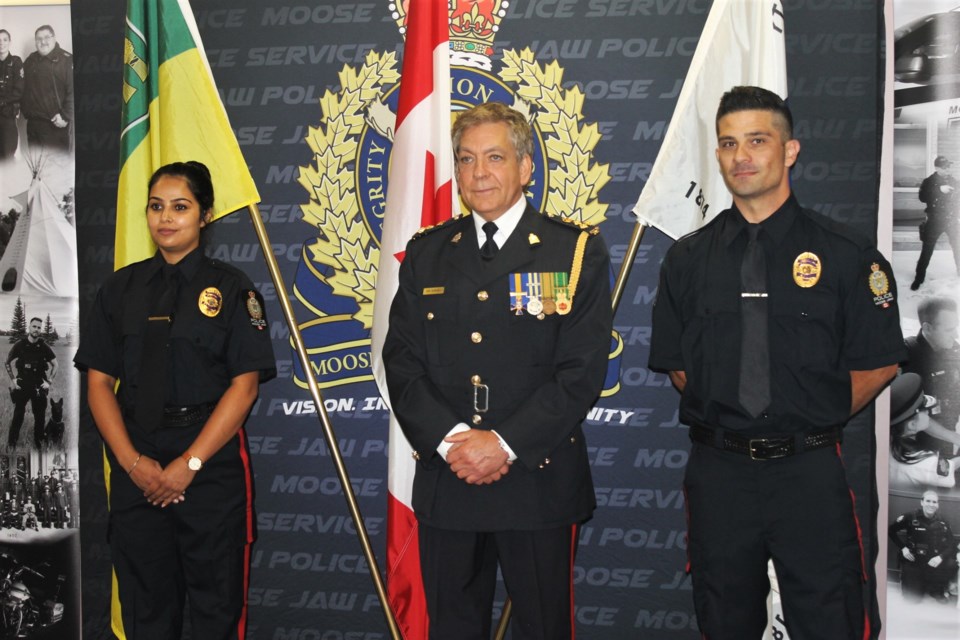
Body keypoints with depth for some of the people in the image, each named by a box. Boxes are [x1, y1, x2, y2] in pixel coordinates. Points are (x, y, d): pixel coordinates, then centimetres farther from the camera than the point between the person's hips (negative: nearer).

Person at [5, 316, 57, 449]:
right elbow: (8, 363, 6)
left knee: (40, 416, 5)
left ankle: (39, 442, 15)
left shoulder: (44, 347, -1)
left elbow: (56, 365, 7)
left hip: (39, 386, 1)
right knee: (18, 415, -1)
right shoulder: (19, 344, -4)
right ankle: (11, 443, 7)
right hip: (22, 385, -1)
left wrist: (49, 381, 1)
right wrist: (13, 380, 1)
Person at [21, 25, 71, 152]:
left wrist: (66, 116, -18)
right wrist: (25, 110, 9)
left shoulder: (66, 60, -7)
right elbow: (22, 87, 20)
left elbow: (73, 91, -13)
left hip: (56, 124, -6)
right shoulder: (30, 61, 13)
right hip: (33, 123, 6)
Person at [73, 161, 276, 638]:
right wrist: (131, 461, -8)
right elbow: (98, 381, 5)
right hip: (136, 468, 3)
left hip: (212, 462, -3)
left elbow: (244, 383, -7)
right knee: (144, 601, 11)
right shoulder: (121, 289, 8)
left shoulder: (230, 288, -1)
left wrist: (190, 463, -13)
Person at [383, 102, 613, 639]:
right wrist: (450, 440, -11)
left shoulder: (577, 251, -1)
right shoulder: (426, 254, 9)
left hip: (538, 480, -2)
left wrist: (505, 444, -15)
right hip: (445, 482, 3)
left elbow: (582, 371, -8)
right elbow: (402, 363, 4)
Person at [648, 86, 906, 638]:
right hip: (718, 473, 2)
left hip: (810, 473, -2)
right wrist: (727, 420, 2)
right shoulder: (688, 259, 5)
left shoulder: (847, 254, -2)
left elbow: (879, 364, 2)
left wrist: (815, 423, 1)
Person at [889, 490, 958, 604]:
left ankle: (936, 588, 2)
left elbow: (952, 545, -3)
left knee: (951, 565, -28)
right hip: (913, 561, -3)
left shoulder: (943, 524, 0)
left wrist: (941, 557, -22)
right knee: (914, 598, -13)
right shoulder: (911, 518, -9)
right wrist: (902, 548, -9)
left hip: (933, 562, 3)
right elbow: (891, 529, -2)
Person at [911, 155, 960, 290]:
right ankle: (919, 278, 6)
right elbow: (923, 197, -19)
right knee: (927, 250, -2)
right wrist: (939, 190, -26)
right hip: (934, 220, -3)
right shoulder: (928, 182, -3)